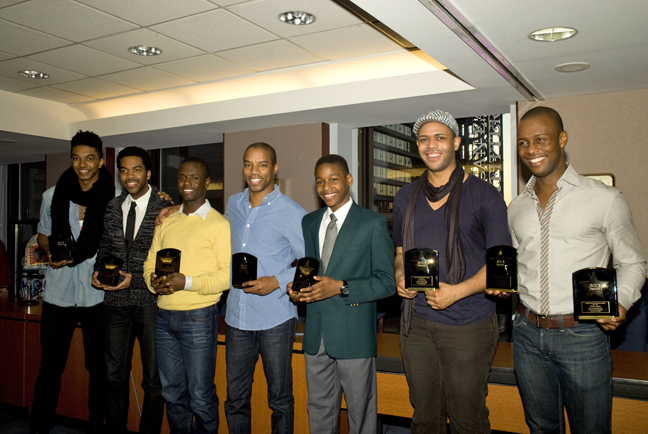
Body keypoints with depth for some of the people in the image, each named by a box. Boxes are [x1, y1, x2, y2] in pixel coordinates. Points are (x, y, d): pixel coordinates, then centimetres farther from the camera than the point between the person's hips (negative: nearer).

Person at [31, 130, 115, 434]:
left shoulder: (116, 197, -5)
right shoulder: (52, 196, 4)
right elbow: (43, 235, 15)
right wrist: (50, 253, -5)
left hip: (97, 292, -2)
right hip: (58, 292, 2)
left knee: (98, 366, 10)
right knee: (50, 366, 9)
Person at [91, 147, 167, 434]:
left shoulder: (164, 209, -9)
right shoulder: (112, 208, 9)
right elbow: (105, 247, 19)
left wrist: (135, 279, -16)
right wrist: (98, 270, -1)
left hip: (150, 302, -5)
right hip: (116, 302, 5)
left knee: (153, 379, 7)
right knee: (115, 375, 16)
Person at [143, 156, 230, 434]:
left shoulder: (218, 224, -5)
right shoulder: (166, 222, 14)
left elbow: (229, 274, -12)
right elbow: (150, 263, 16)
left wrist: (187, 282, -20)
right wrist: (154, 281, -5)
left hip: (198, 317, -5)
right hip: (164, 317, 6)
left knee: (201, 395, 2)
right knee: (172, 393, 14)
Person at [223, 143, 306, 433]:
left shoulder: (292, 213, -8)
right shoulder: (233, 205, 8)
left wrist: (277, 282, -18)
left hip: (275, 320, -4)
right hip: (236, 316, 5)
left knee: (280, 399, 10)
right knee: (235, 398, 13)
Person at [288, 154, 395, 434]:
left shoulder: (373, 224, -5)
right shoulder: (308, 222, 11)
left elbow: (387, 282, -9)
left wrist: (341, 287, -20)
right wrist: (296, 288, -4)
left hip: (354, 335, -4)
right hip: (315, 334, 5)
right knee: (318, 410, 18)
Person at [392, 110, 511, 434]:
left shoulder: (483, 196, -4)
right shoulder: (405, 198, 10)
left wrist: (457, 291, -18)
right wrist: (400, 276, -3)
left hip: (468, 326, -4)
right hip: (416, 322, 4)